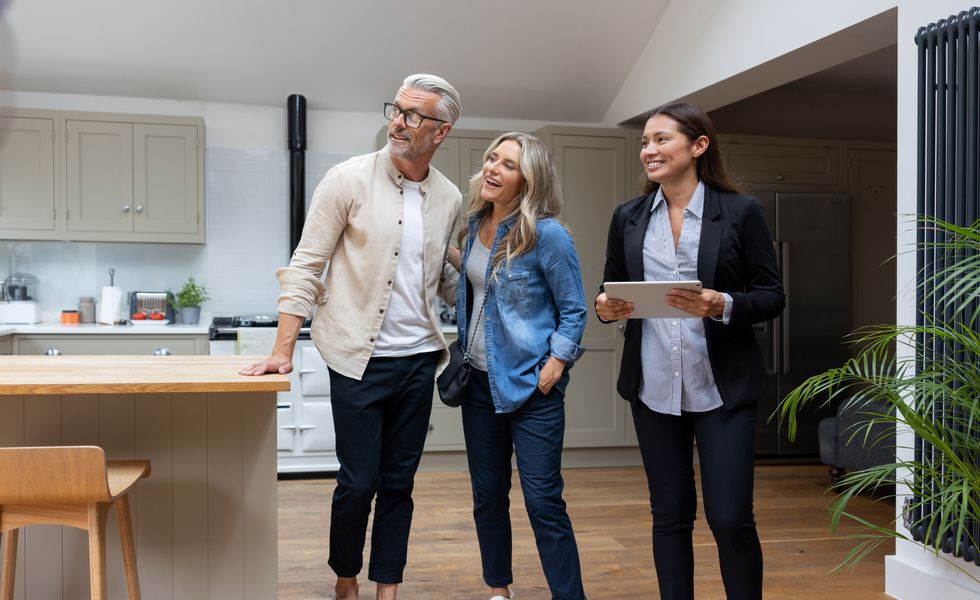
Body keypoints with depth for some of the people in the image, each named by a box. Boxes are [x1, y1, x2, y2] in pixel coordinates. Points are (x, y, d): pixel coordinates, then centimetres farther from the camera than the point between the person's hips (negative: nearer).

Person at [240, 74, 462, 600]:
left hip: (419, 359, 4)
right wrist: (283, 350, -12)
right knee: (358, 482, 3)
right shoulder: (350, 179, -7)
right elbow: (306, 265, -7)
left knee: (399, 483, 11)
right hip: (360, 358, -3)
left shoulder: (449, 199, 5)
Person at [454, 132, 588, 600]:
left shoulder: (547, 235, -14)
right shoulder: (474, 224, 5)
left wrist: (556, 364, -16)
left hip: (530, 384, -6)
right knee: (487, 495, 15)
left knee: (543, 501, -3)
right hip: (480, 380, 6)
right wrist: (462, 345, 11)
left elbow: (573, 310, -7)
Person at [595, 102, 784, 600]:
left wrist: (723, 306, -21)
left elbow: (772, 296, -3)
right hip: (654, 388, 3)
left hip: (722, 389, -3)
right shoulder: (628, 217, 8)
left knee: (731, 518, -1)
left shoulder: (740, 212, -2)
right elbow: (611, 291, 13)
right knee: (669, 515, 12)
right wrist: (605, 309, -10)